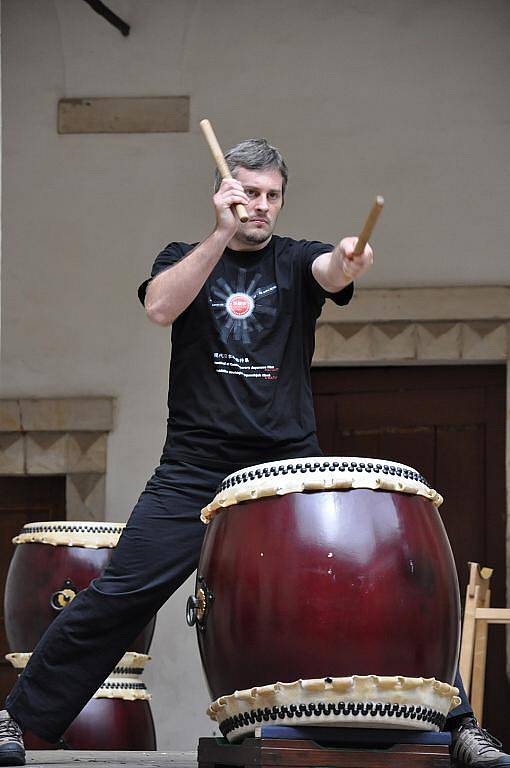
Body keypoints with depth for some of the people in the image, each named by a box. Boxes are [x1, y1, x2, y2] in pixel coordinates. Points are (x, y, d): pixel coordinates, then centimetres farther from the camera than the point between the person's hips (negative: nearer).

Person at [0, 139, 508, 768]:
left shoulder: (296, 261, 10)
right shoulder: (184, 259, 11)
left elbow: (331, 274, -14)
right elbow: (160, 307, -11)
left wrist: (346, 261, -39)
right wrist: (222, 233, -20)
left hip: (292, 464, 1)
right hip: (195, 468, -1)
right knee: (122, 593, -8)